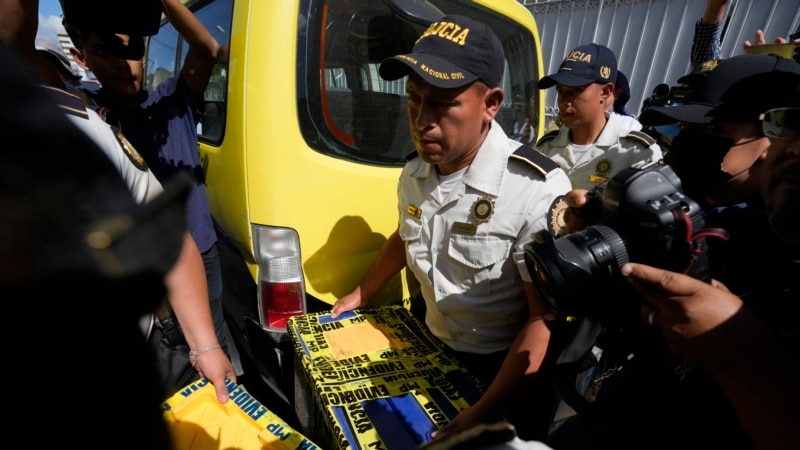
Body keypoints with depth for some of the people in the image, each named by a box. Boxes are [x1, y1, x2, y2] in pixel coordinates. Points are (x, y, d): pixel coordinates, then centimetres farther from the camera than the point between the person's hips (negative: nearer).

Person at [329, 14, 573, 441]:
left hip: (507, 369, -5)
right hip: (434, 353, 6)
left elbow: (547, 320, -24)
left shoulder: (538, 190, -28)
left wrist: (483, 414, -26)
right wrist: (359, 295, 19)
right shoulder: (413, 174, -8)